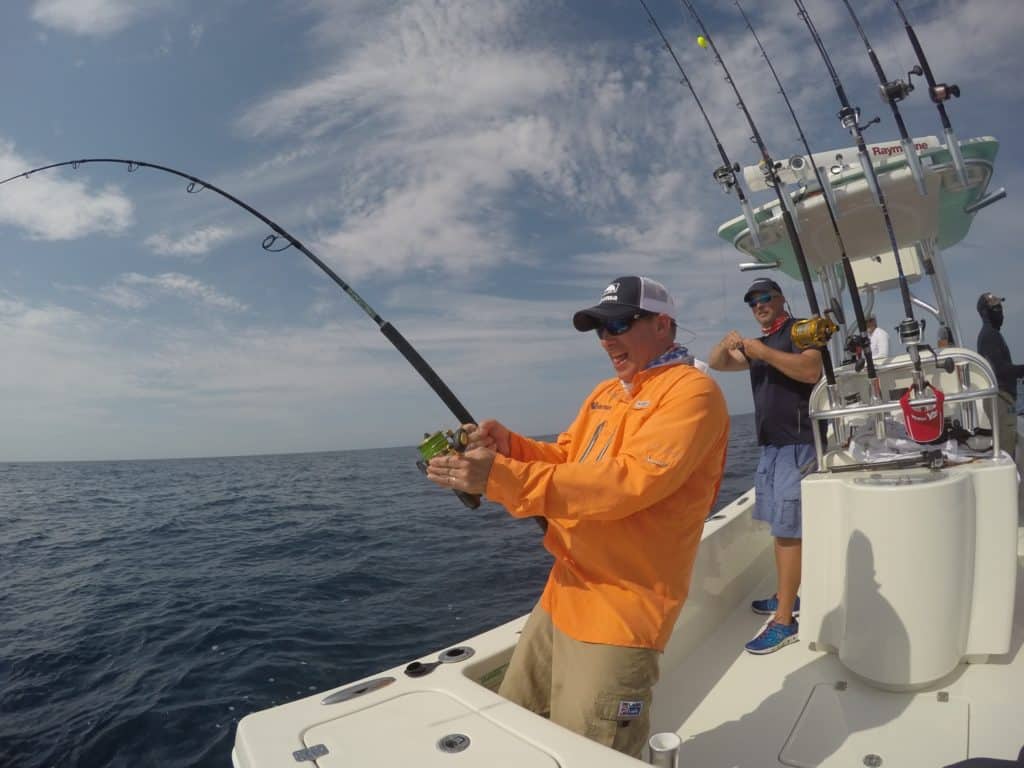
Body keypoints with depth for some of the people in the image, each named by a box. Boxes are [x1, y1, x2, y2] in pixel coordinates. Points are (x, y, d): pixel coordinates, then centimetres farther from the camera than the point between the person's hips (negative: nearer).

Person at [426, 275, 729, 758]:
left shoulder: (692, 392, -14)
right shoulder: (604, 393, 14)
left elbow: (630, 483, -27)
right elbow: (565, 462, 14)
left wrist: (501, 478, -30)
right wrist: (510, 446, -6)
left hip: (617, 615, -8)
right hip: (561, 596, 9)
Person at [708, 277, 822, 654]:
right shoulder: (759, 344, 20)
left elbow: (812, 370, -21)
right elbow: (716, 364, 16)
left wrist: (765, 353, -25)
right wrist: (727, 343, -5)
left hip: (796, 444, -8)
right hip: (771, 444, 8)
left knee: (788, 529, -10)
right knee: (779, 526, 14)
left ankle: (785, 621, -7)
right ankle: (786, 597, 26)